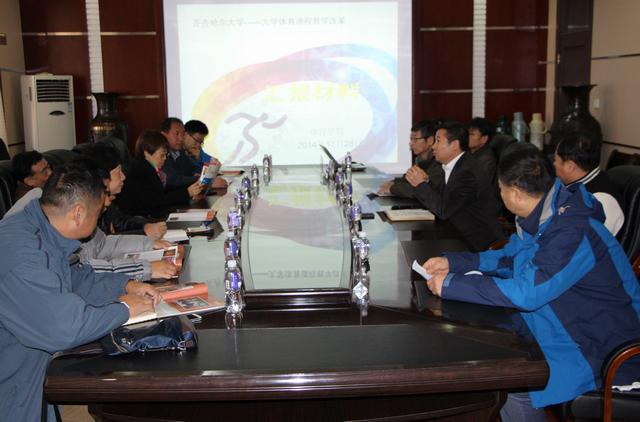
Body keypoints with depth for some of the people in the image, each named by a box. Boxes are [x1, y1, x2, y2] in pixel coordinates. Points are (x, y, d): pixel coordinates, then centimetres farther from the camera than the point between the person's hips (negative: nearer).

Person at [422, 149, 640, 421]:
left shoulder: (574, 233, -29)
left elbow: (526, 293, -34)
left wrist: (451, 284, -27)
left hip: (602, 347, -9)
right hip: (563, 324, 9)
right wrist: (452, 262, 3)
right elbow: (509, 258, 15)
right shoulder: (543, 215, 1)